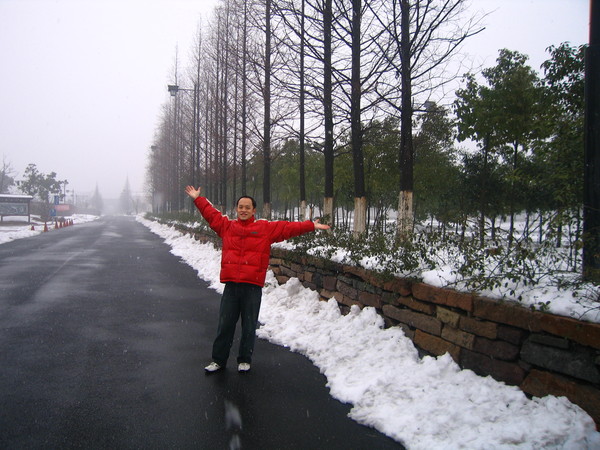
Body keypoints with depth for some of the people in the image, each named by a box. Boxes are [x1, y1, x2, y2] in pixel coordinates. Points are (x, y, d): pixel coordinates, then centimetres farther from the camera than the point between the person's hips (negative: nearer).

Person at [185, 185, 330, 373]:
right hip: (231, 285, 2)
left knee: (249, 326, 8)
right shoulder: (227, 225, 11)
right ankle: (218, 360, 23)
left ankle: (245, 360, 25)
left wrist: (311, 226, 0)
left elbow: (288, 227, 2)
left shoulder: (266, 228, 4)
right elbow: (211, 214, 18)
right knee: (225, 324, 9)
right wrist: (198, 199, 19)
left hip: (253, 286, -2)